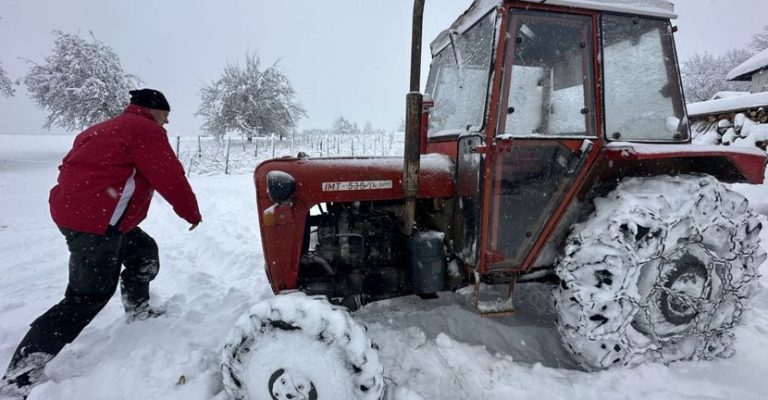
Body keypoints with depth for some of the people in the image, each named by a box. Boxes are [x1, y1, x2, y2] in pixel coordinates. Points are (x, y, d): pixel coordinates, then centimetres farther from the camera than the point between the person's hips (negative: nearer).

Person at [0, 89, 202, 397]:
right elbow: (171, 178, -12)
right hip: (95, 220, -10)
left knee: (143, 253, 21)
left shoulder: (110, 129, 20)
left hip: (77, 209, 11)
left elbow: (75, 165, 22)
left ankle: (138, 312, 33)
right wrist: (192, 213, 1)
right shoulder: (146, 130, -10)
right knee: (88, 297, -5)